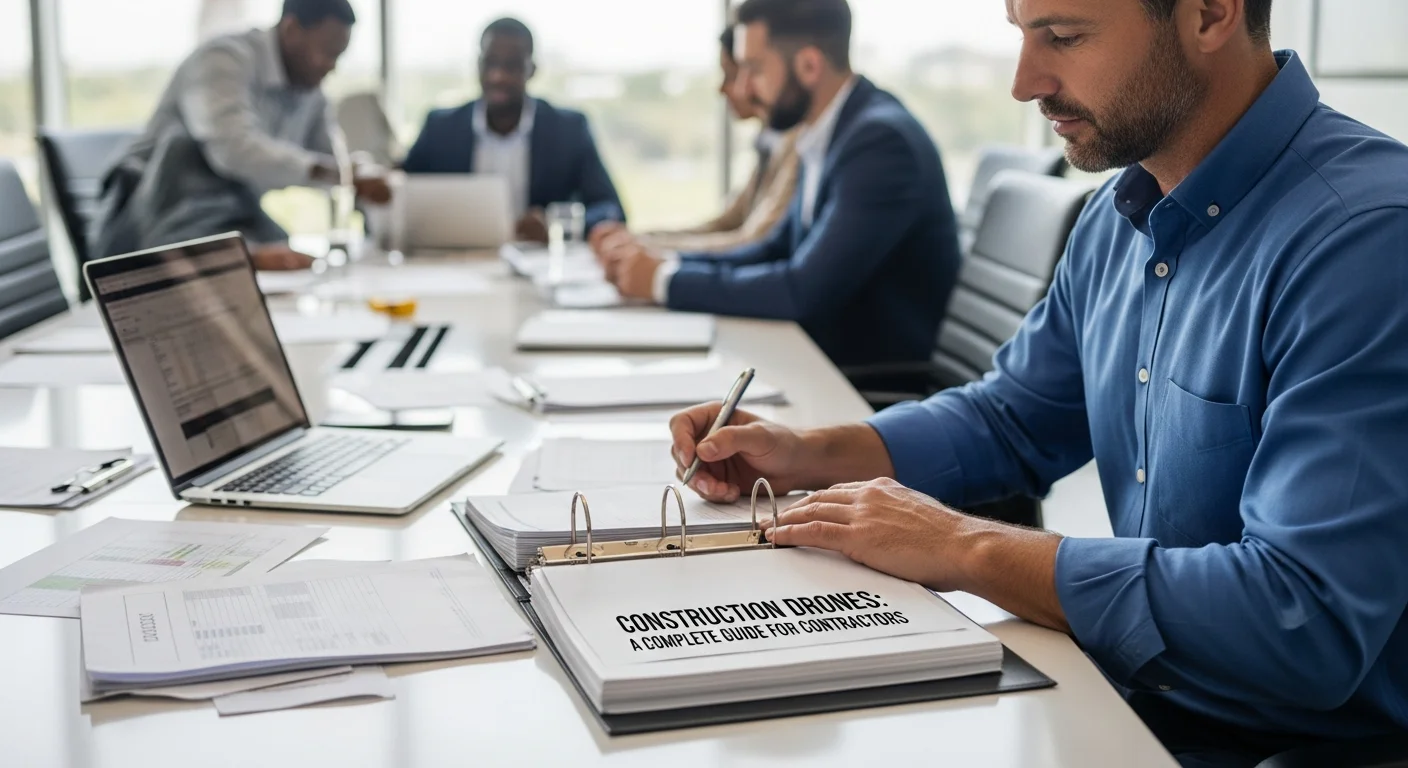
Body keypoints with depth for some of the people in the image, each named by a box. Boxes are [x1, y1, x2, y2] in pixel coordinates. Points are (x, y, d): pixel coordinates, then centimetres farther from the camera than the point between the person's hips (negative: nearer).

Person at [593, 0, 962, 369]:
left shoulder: (882, 140, -21)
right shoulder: (833, 132, 7)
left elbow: (804, 292, -25)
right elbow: (778, 251, 15)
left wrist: (666, 280, -16)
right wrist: (666, 263, 1)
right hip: (826, 355, 7)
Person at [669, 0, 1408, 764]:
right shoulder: (1124, 214, 4)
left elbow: (1310, 622, -30)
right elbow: (1010, 418, 17)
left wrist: (969, 550, -24)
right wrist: (805, 456, 1)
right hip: (1128, 701, 7)